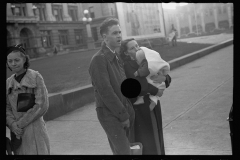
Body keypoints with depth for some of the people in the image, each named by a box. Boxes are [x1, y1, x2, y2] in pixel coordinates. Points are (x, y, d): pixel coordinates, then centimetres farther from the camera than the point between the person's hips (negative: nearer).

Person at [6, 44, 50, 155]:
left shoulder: (35, 77, -6)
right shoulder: (8, 82, 9)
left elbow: (42, 105, -11)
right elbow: (7, 108, 7)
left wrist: (20, 123, -10)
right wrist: (13, 124, -12)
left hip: (35, 130, -4)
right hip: (17, 133, 4)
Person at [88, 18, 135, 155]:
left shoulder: (117, 57, 12)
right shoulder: (98, 59, -14)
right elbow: (105, 91, -19)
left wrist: (128, 113, 8)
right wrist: (123, 116, -14)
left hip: (125, 112, 7)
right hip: (110, 115, -7)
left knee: (120, 151, 14)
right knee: (124, 152, -10)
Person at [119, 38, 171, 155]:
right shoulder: (126, 66, -15)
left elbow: (167, 79, 5)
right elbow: (139, 85, -29)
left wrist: (164, 78, -18)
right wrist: (156, 91, -18)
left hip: (152, 105, 7)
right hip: (138, 107, -7)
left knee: (155, 137, 16)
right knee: (144, 139, -1)